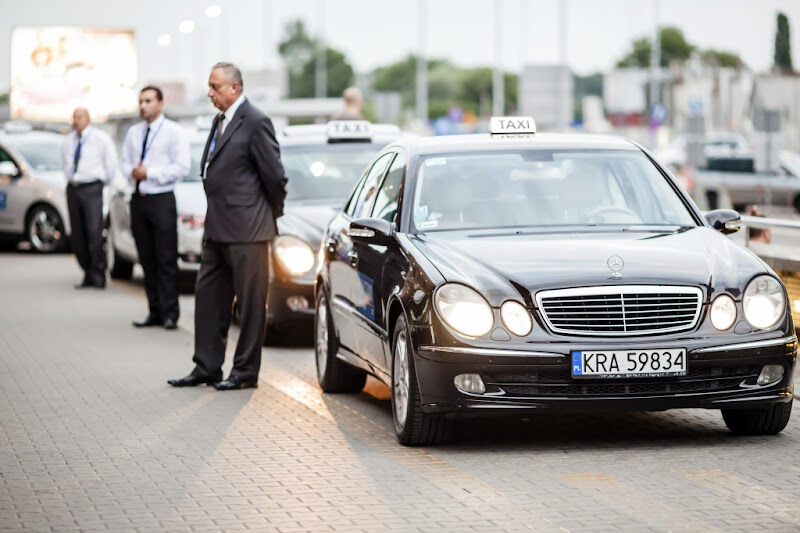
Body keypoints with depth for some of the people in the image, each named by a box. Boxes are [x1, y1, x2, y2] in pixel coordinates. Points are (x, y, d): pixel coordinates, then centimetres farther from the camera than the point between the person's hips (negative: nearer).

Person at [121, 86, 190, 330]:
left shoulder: (173, 132, -4)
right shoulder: (133, 133, 15)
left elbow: (182, 167, -11)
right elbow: (125, 161, 21)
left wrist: (149, 172, -14)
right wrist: (132, 171, -3)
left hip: (162, 200, -6)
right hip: (139, 199, 6)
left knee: (166, 260, -6)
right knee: (147, 260, 7)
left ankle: (169, 313, -3)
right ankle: (155, 312, 11)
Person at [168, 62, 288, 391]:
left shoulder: (255, 123, -13)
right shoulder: (220, 121, 15)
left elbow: (275, 175, -12)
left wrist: (273, 214, 0)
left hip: (247, 230, -9)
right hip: (218, 228, 9)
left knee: (250, 302, 0)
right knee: (208, 296, 11)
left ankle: (246, 372, 6)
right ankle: (206, 368, 18)